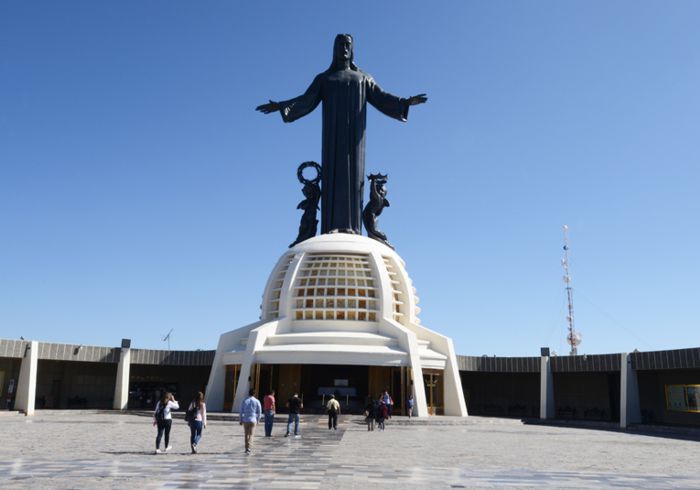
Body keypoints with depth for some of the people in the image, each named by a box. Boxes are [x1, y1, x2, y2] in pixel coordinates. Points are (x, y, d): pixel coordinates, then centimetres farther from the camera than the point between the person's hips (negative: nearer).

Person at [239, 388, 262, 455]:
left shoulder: (244, 401, 0)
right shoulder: (257, 401, -3)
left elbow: (241, 411, 1)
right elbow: (259, 412, 0)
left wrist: (241, 420, 10)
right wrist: (258, 420, 14)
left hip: (245, 420, 2)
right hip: (253, 420, -1)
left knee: (246, 435, 15)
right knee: (251, 435, 0)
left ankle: (247, 448, 22)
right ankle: (249, 449, -14)